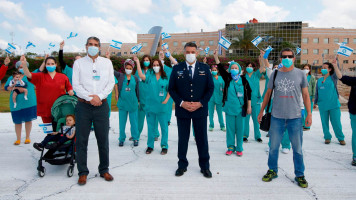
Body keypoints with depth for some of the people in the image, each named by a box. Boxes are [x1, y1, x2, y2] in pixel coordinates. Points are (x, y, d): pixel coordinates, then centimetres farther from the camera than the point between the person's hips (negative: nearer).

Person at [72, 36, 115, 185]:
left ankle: (104, 170, 20)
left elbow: (111, 83, 4)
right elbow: (76, 85, 0)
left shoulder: (107, 63, 10)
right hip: (83, 106, -1)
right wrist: (90, 98, -11)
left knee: (103, 139, 6)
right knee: (81, 140, 2)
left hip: (101, 105, 1)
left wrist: (99, 96, -9)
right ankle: (82, 172, 15)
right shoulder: (79, 63, 6)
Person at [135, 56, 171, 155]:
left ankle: (164, 146, 12)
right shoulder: (149, 77, 6)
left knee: (164, 126, 2)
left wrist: (166, 99, -5)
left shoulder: (165, 78, 5)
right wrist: (138, 63, -14)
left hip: (162, 106, -1)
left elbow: (169, 90, 8)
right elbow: (141, 76, -12)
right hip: (150, 106, 1)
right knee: (151, 127, 9)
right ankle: (150, 146, 20)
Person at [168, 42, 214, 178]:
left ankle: (204, 166, 21)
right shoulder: (177, 69, 4)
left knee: (202, 139, 7)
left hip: (200, 109, 0)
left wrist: (201, 103, -9)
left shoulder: (205, 68, 5)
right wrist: (181, 103, -11)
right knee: (182, 139, 9)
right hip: (182, 110, 0)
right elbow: (171, 89, 2)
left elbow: (210, 88, 4)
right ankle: (182, 165, 24)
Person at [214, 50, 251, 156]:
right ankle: (230, 147, 19)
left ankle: (239, 148, 17)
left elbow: (248, 93, 5)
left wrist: (249, 106, 2)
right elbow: (221, 69, -9)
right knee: (230, 128, 7)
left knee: (240, 129, 5)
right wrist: (216, 57, -21)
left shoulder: (243, 80, 2)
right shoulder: (227, 78, 4)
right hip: (229, 108, 1)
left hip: (240, 109, 0)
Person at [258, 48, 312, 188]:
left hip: (295, 117, -1)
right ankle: (272, 170, 27)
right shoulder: (275, 74, 6)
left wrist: (309, 113, 1)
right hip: (277, 117, 1)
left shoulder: (300, 74, 3)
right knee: (273, 147, 9)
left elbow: (305, 95, 6)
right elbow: (268, 93, 12)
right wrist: (261, 111, 12)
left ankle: (299, 174, 23)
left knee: (297, 149, 6)